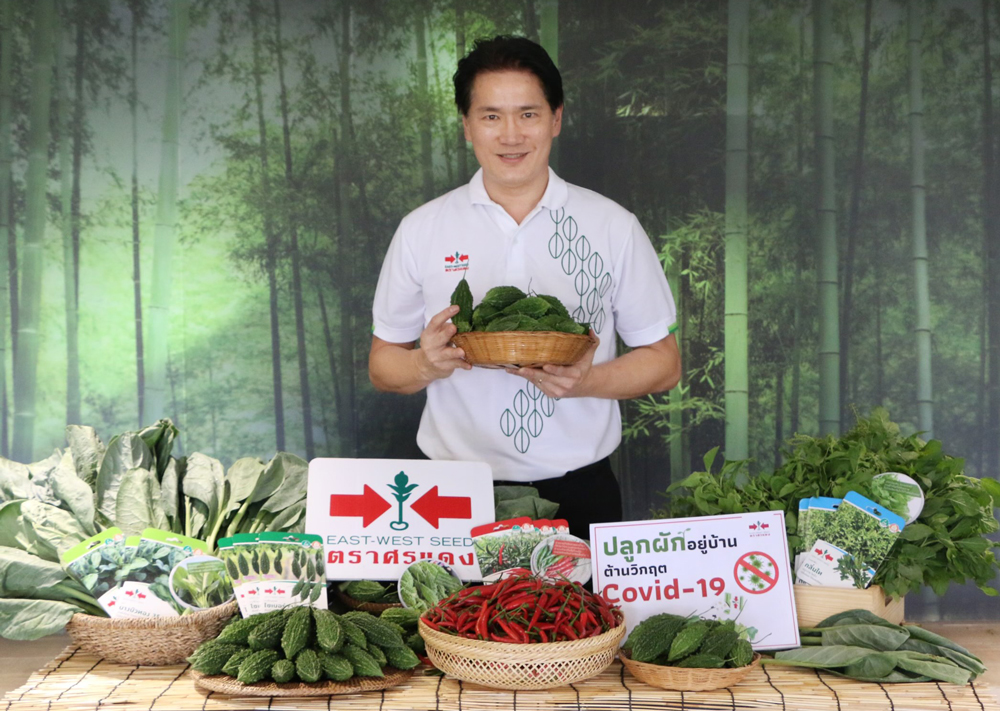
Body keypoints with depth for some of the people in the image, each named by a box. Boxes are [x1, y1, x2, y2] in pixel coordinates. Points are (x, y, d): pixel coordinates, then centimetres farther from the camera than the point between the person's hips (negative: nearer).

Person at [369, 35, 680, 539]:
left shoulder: (613, 227, 3)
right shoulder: (421, 230, 5)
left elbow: (664, 363, 5)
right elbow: (382, 364, 8)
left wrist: (588, 381, -15)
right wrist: (427, 365, -14)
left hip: (578, 491, 0)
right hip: (459, 492, 0)